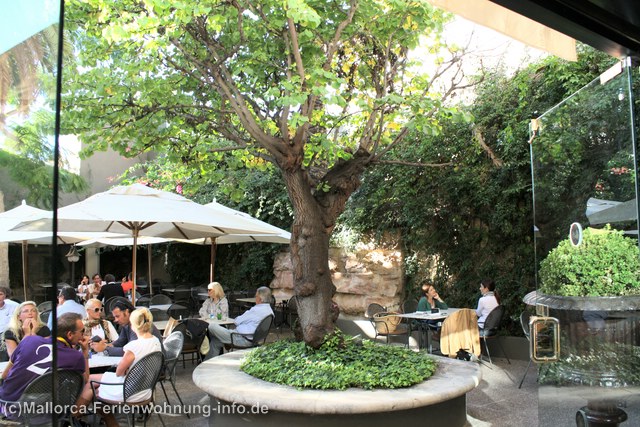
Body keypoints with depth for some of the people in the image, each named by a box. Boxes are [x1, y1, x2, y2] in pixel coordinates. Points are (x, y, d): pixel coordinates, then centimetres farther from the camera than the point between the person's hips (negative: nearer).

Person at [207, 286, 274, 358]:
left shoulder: (256, 310, -20)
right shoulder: (270, 311, 7)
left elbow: (237, 321, -10)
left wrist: (236, 319, 12)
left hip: (243, 339, -10)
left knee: (212, 326, -2)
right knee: (216, 341, 19)